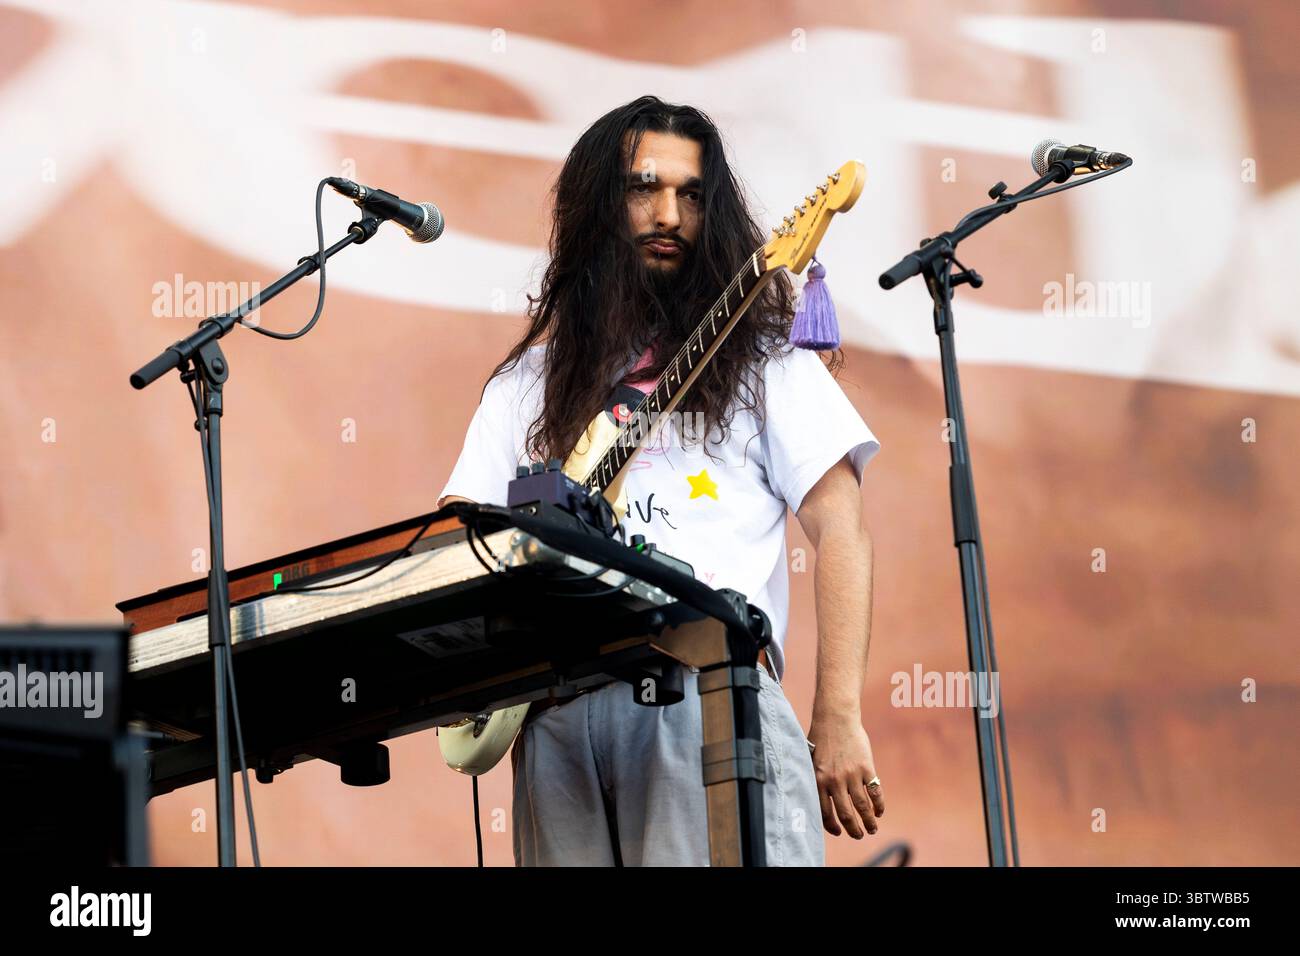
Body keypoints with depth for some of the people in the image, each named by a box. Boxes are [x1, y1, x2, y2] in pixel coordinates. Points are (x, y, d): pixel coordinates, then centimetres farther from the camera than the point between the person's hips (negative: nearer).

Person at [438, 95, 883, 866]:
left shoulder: (757, 356, 15)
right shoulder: (531, 379, 24)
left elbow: (841, 529, 7)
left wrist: (839, 722, -5)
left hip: (710, 690, -3)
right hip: (555, 706, 3)